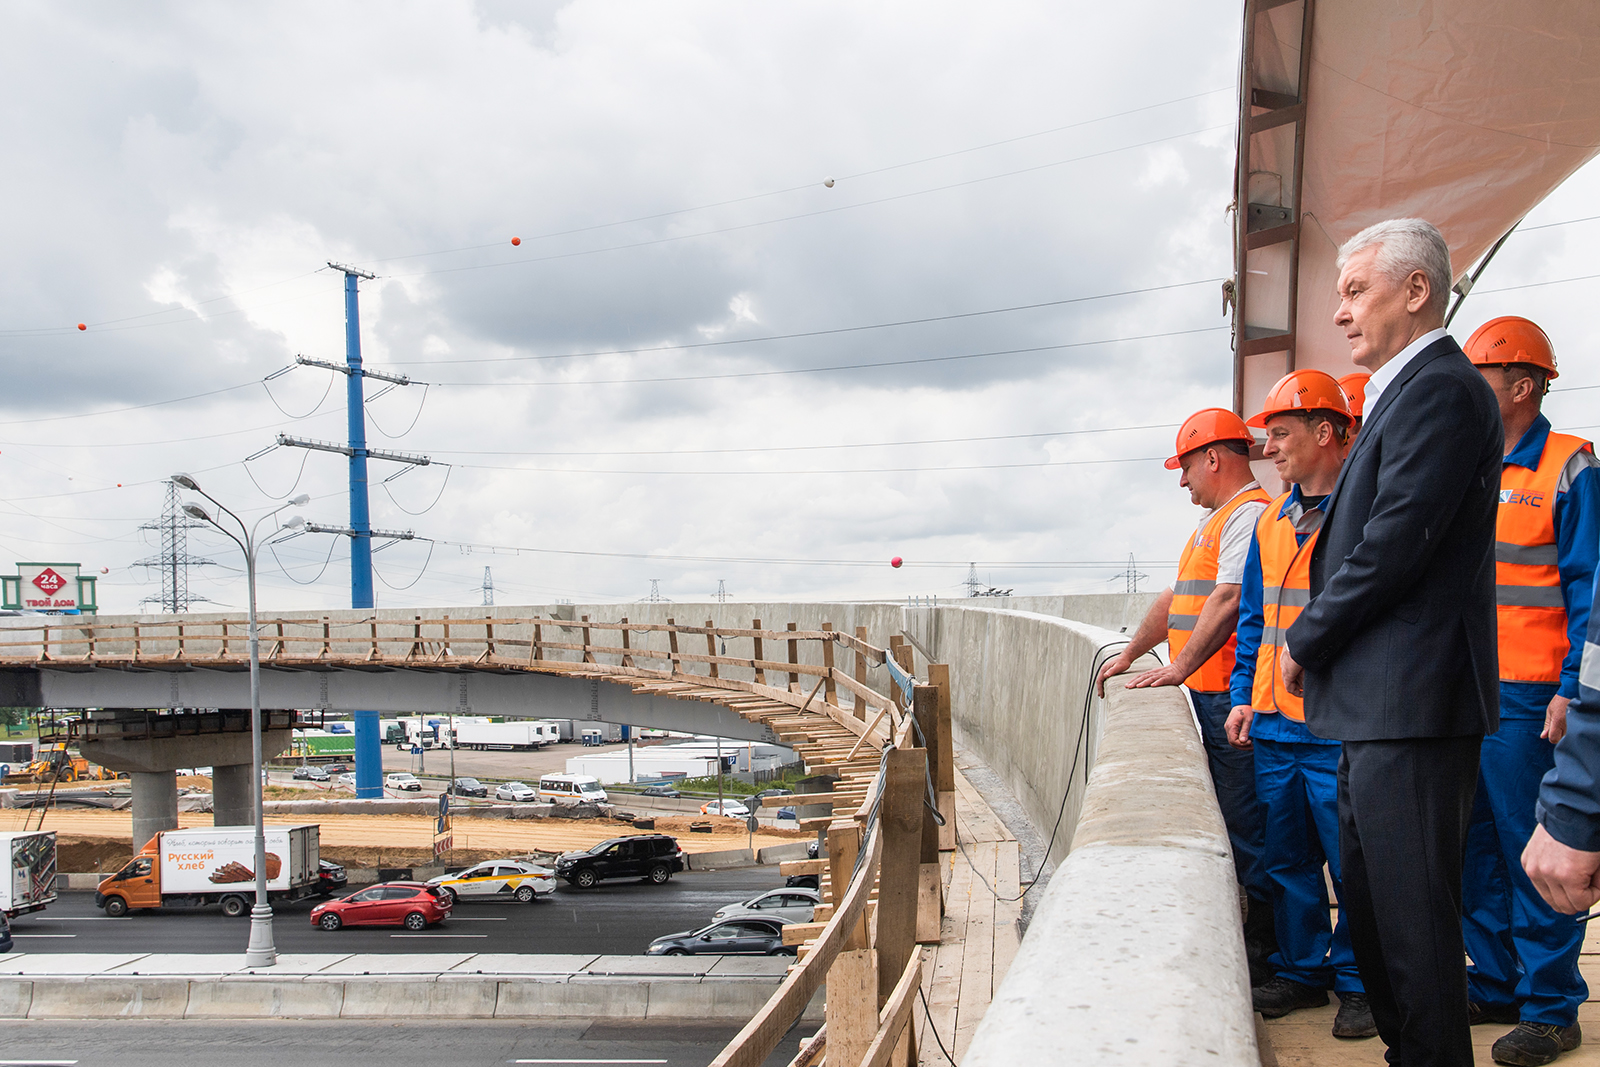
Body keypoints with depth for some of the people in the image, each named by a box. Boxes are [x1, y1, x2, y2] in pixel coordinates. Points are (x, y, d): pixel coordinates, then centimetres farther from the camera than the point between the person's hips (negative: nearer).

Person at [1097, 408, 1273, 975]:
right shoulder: (1216, 520, 22)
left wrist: (1181, 667, -21)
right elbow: (1177, 598, 27)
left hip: (1230, 694, -10)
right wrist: (1129, 654, 25)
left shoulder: (1249, 514, -11)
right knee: (1219, 817, 12)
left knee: (1243, 823, -5)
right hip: (1206, 694, 10)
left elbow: (1229, 598, -21)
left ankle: (1265, 948, 3)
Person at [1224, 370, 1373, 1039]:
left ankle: (1357, 983, 18)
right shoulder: (1272, 521, 13)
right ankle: (1300, 972, 28)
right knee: (1287, 859, 14)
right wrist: (1244, 696, 12)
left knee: (1354, 863, 3)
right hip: (1274, 725, 7)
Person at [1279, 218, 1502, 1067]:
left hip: (1411, 704, -11)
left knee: (1412, 912, -3)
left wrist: (1305, 643, -9)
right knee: (1370, 904, 18)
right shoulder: (1403, 391, 18)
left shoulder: (1440, 387, -13)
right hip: (1378, 703, 11)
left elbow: (1395, 544, -20)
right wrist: (1318, 647, 10)